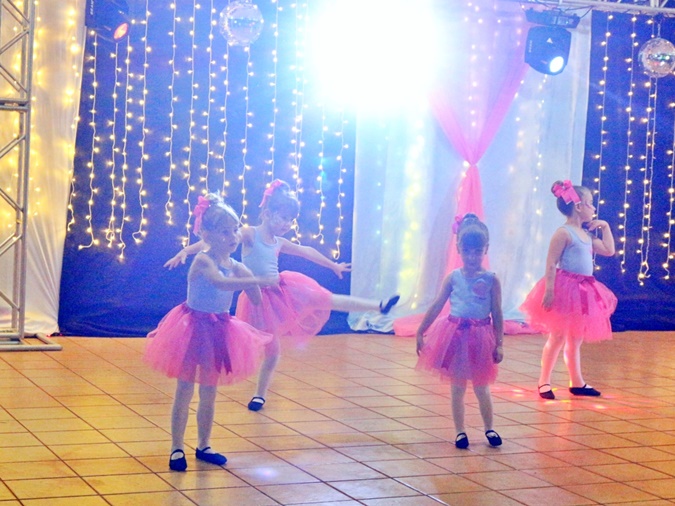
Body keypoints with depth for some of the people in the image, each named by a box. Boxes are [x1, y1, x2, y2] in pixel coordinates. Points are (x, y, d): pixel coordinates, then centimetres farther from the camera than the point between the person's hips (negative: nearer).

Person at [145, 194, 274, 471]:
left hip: (218, 330, 6)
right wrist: (258, 280, -45)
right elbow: (221, 282, -39)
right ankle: (177, 449, 6)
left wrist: (249, 279, -14)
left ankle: (203, 446, 24)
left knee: (209, 393, 14)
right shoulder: (203, 261, -18)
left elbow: (256, 300, 2)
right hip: (193, 327, -6)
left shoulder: (235, 267, 2)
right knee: (184, 391, 0)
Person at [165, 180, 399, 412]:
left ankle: (379, 306, 14)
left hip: (282, 291, 6)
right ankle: (260, 394, 12)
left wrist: (333, 265, 34)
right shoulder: (249, 235, -14)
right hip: (261, 300, -6)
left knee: (326, 300, 6)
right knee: (272, 351, -2)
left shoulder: (279, 243, 6)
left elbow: (307, 252, 21)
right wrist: (186, 251, -36)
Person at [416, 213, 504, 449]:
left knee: (481, 387, 8)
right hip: (455, 334, 1)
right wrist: (420, 332, 3)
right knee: (457, 387, 8)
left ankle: (489, 428, 27)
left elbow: (497, 314, -2)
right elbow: (436, 306, 3)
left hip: (481, 336, -1)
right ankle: (460, 432, 19)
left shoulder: (491, 280, -5)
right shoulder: (453, 278, -1)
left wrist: (499, 344, -5)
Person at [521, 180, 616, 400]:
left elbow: (609, 250, 22)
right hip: (565, 289, -8)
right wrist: (549, 291, -23)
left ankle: (576, 382, 21)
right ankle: (544, 382, 5)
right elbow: (551, 264, -17)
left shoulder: (586, 234, 13)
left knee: (576, 339, 14)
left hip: (583, 291, 8)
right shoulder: (564, 233, -13)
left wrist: (605, 227, 16)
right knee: (558, 337, -3)